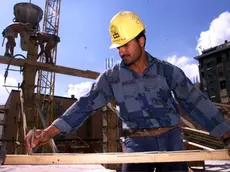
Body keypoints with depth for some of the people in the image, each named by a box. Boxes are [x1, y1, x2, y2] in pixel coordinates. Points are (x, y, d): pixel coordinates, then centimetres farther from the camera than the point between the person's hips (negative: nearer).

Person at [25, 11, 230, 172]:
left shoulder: (167, 71, -3)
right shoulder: (111, 77, -3)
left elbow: (196, 102, -3)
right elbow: (85, 105, -8)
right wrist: (49, 132, -18)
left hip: (171, 141, 1)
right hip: (138, 143, 0)